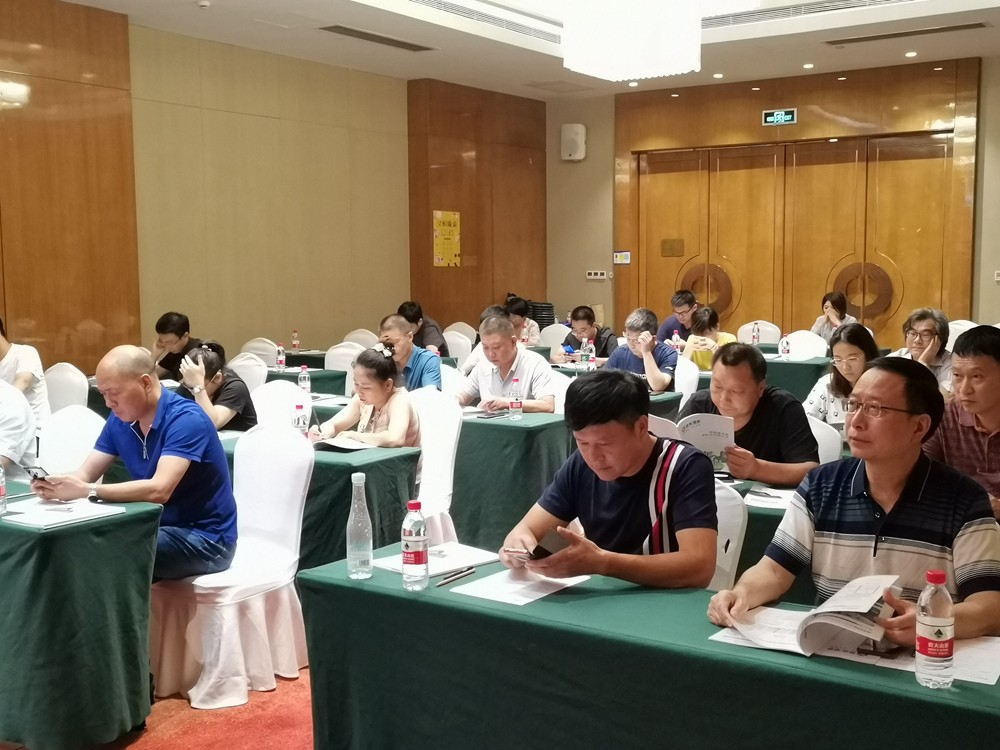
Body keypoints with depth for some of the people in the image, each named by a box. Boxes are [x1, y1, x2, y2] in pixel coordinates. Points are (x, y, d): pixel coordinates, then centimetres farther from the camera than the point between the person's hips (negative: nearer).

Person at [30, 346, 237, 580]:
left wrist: (86, 491, -35)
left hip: (204, 537, -7)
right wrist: (55, 485, -24)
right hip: (157, 527, 7)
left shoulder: (186, 420, -22)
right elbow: (85, 474, -1)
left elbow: (159, 490, -32)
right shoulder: (119, 420, 3)